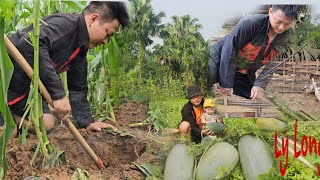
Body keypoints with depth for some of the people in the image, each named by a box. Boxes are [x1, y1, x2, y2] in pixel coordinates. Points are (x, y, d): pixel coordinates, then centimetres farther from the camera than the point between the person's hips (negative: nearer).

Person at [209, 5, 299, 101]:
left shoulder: (286, 37, -11)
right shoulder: (250, 23, -28)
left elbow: (271, 64, -5)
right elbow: (229, 50, -25)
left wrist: (260, 85, -17)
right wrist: (226, 83, -25)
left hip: (244, 72, 6)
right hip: (220, 59, -5)